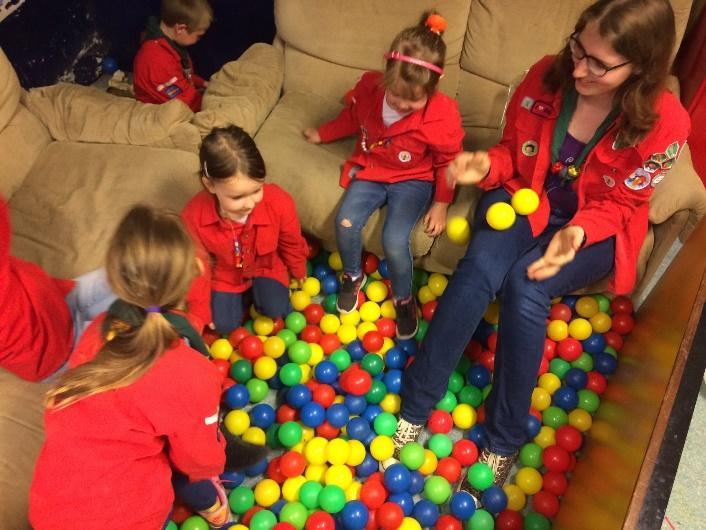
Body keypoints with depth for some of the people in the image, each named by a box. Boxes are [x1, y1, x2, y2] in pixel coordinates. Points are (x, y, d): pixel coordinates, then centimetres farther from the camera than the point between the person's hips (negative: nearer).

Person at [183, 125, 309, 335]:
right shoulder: (194, 215, -33)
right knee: (224, 325, -6)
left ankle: (257, 291, 18)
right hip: (224, 274, 0)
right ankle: (243, 295, 24)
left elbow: (292, 244, -9)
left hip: (266, 267, 0)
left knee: (276, 310, -16)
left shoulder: (279, 202, -33)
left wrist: (298, 274, 10)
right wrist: (200, 311, -7)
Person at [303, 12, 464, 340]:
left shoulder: (443, 113, -24)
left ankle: (403, 299, 8)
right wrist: (323, 134, 19)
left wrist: (440, 205, -7)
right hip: (370, 171, 4)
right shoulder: (369, 86, -15)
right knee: (345, 223, -20)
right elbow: (352, 118, 10)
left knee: (394, 241, -23)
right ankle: (353, 276, 13)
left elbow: (448, 162, -8)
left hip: (413, 180, -3)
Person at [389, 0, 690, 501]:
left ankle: (504, 440, -14)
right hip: (524, 198, 2)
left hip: (596, 229, -2)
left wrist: (578, 232, -28)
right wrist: (487, 165, -20)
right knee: (480, 267, -30)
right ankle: (414, 407, -19)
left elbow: (620, 205, -9)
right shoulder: (547, 75, -12)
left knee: (525, 286, -31)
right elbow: (513, 151, 2)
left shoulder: (665, 122, -19)